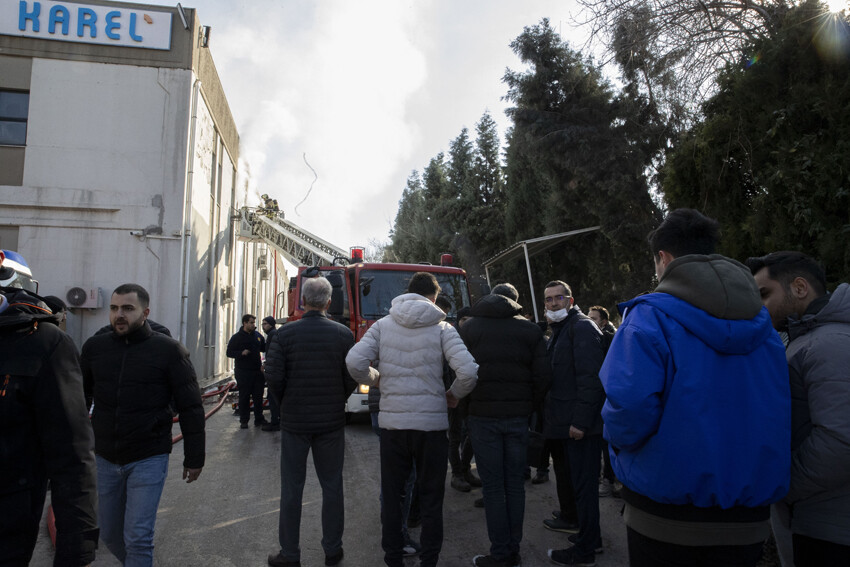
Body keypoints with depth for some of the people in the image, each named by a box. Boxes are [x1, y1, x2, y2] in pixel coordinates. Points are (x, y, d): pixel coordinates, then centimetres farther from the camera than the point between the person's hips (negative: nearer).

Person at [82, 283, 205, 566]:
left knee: (137, 538, -4)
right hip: (105, 459, 5)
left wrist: (194, 458, -7)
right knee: (109, 534, 18)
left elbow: (191, 408, -8)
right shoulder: (94, 347, 0)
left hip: (149, 460, -4)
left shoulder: (169, 350, -11)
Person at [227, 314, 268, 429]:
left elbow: (264, 348, 20)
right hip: (243, 372, -4)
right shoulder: (237, 337, -3)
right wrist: (241, 353, -20)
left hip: (257, 371, 4)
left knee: (258, 396, 8)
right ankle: (244, 420, 14)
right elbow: (229, 352, -5)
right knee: (244, 397, 3)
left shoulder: (258, 335, 9)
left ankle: (259, 419, 17)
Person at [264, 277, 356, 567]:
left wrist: (286, 405, 10)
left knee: (291, 489, 11)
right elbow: (352, 379, -5)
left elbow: (274, 378, -9)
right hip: (332, 423, 1)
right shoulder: (343, 334, -5)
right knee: (332, 486, 13)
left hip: (294, 421, -1)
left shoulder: (284, 334, -8)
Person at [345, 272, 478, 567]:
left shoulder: (383, 325, 1)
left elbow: (355, 361, -10)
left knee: (391, 495, 17)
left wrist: (373, 378, 10)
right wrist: (454, 395, 4)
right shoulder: (441, 327, -4)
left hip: (392, 422, 2)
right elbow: (468, 370, -15)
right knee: (430, 498, 15)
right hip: (432, 423, -1)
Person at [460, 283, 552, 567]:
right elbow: (543, 376, -2)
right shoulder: (530, 330, 3)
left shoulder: (469, 327, 2)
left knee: (493, 488, 4)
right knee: (515, 485, 12)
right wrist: (529, 408, 8)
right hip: (518, 417, 2)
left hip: (483, 416, -1)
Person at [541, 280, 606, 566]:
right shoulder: (559, 331, 18)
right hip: (564, 423, 10)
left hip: (581, 424, -10)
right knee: (567, 476, 18)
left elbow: (590, 378, -21)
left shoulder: (582, 327, -13)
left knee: (583, 483, -2)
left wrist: (581, 420, -24)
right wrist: (548, 417, 18)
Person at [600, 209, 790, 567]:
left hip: (664, 520, -5)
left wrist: (618, 439, -6)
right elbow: (782, 412, 10)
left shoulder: (650, 315, -15)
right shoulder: (761, 323, 5)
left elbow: (630, 403, -27)